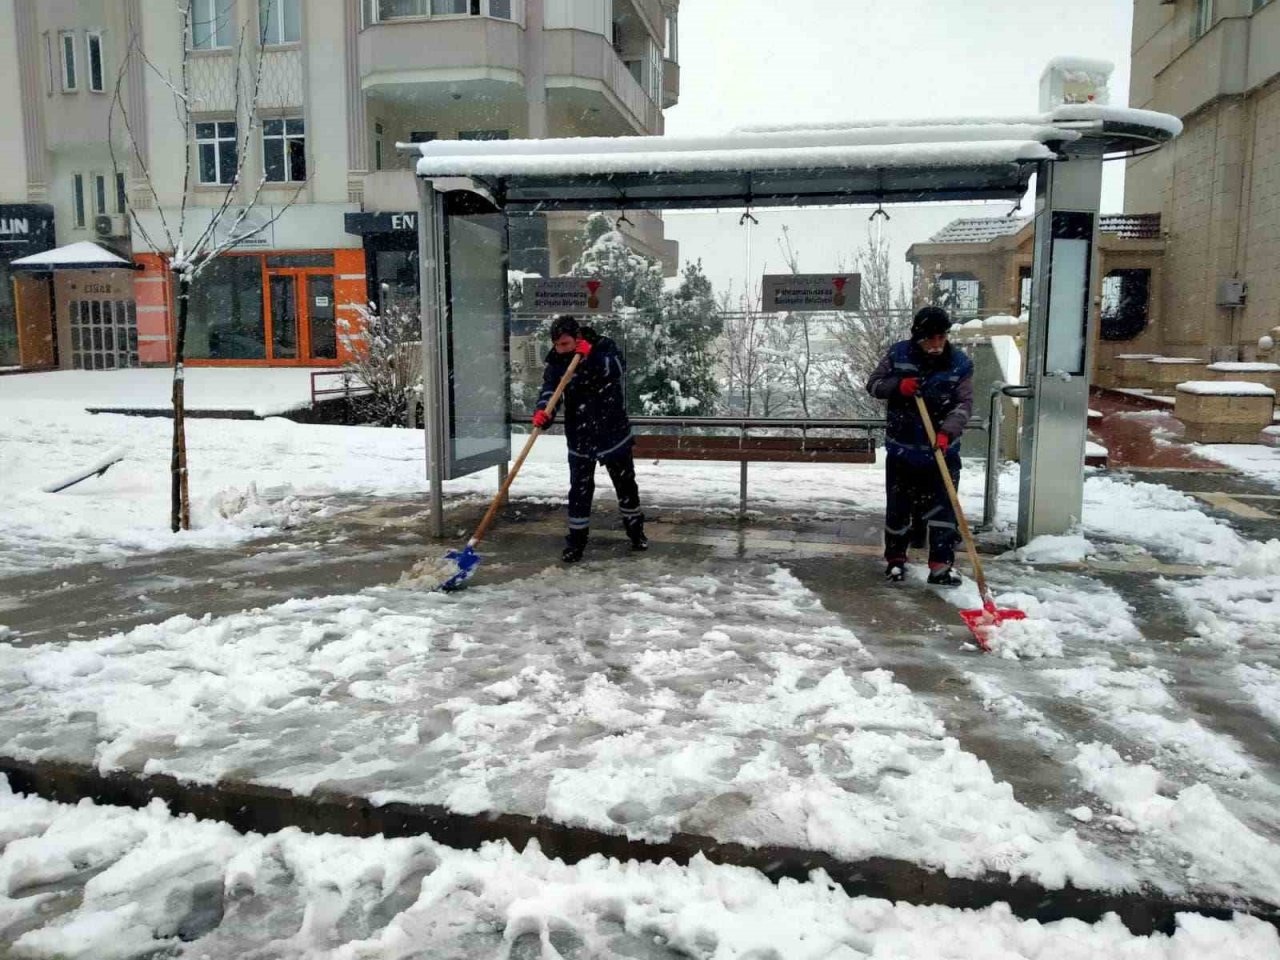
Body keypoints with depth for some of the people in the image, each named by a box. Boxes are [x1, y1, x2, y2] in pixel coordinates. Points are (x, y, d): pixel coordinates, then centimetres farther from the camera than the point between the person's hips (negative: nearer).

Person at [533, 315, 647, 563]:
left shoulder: (603, 347, -8)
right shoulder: (556, 363, -5)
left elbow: (618, 368, -26)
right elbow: (550, 391, -19)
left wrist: (592, 357, -36)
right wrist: (544, 412, -39)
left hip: (613, 433, -1)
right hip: (580, 438, 1)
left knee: (626, 485, 12)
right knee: (580, 490, -1)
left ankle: (636, 530, 31)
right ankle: (576, 540, 11)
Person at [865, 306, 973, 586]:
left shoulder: (960, 364, -7)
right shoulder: (898, 355, -5)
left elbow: (964, 403, -12)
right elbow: (873, 384, 1)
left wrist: (947, 431, -29)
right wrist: (898, 386, -20)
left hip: (941, 450, 0)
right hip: (901, 448, 1)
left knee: (943, 508, -4)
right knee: (898, 507, 9)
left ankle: (941, 565, 1)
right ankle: (895, 559, 26)